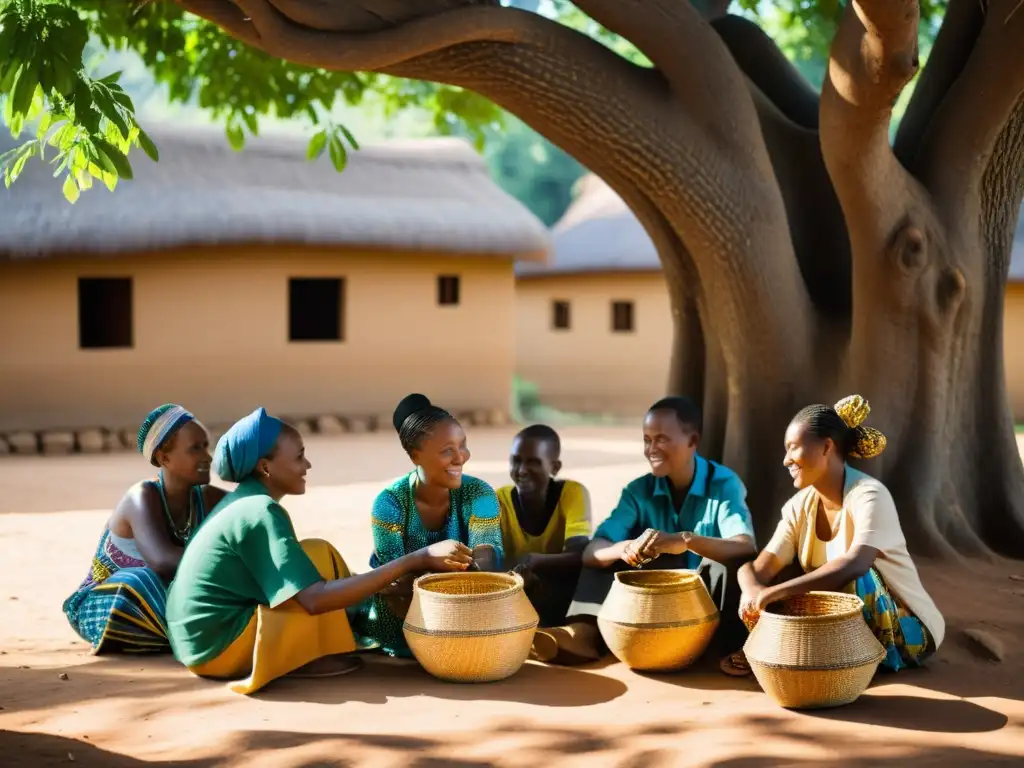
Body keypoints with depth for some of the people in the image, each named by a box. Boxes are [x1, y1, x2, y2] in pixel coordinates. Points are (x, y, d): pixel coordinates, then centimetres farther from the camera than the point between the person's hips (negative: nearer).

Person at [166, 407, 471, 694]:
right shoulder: (261, 512, -20)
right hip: (217, 647, -10)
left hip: (201, 636, 10)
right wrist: (416, 560, -30)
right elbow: (315, 599, -29)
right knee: (319, 556, -13)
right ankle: (311, 658, -6)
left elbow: (296, 578, 17)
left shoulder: (245, 501, 10)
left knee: (310, 566, 17)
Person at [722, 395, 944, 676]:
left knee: (848, 575, -33)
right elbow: (762, 566, -10)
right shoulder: (800, 505, -1)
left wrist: (773, 592, -45)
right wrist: (753, 591, -35)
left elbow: (854, 565, -40)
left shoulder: (868, 496, -23)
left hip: (905, 631, -6)